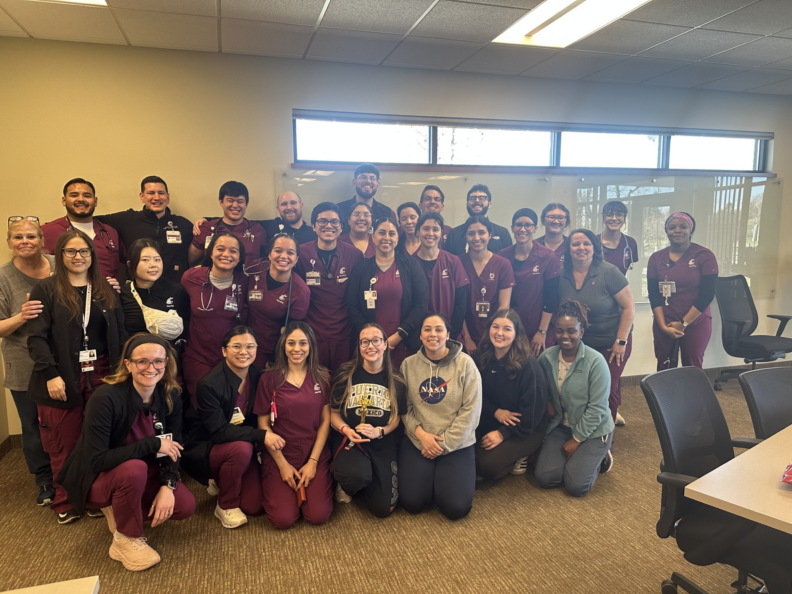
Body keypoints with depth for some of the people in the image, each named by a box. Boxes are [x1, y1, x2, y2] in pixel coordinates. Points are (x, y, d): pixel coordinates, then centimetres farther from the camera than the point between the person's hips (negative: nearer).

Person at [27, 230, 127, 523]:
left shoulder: (106, 290, 11)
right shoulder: (45, 290, 0)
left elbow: (120, 334, 10)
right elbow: (37, 337, -8)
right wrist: (50, 374, -18)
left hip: (102, 375, 3)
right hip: (63, 378, -3)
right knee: (64, 445, 7)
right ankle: (64, 503, 23)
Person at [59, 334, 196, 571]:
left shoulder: (170, 396, -12)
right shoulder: (105, 398, -28)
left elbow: (172, 446, -5)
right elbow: (97, 460, -30)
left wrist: (168, 485, -21)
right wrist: (152, 443, -29)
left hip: (142, 473, 5)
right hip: (95, 478, -5)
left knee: (184, 505, -15)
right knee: (135, 468, -37)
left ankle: (120, 511, 12)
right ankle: (126, 540, -10)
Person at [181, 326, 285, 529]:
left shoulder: (257, 376, -8)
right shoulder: (209, 384, -24)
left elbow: (258, 418, 4)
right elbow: (219, 432, -27)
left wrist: (267, 437, -16)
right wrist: (261, 435, -33)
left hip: (240, 449, 5)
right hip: (204, 450, -5)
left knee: (255, 507, -6)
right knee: (241, 448, -35)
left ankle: (220, 481, 25)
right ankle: (225, 506, -9)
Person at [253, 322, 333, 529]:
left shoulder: (322, 377, 1)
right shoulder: (269, 379, -4)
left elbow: (325, 420, 1)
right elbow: (263, 424, -2)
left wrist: (313, 461, -7)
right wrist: (282, 464, -7)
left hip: (316, 456, 1)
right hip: (279, 456, -1)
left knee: (318, 516, -13)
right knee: (283, 519, -13)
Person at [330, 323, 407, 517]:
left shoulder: (395, 379, -2)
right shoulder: (345, 374, -5)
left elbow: (397, 417, 4)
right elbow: (333, 412, 2)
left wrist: (379, 432, -16)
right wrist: (346, 430, -18)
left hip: (383, 444, 2)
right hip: (350, 440, -2)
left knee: (383, 508, -6)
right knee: (358, 475, -36)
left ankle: (354, 484, 27)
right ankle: (346, 485, 4)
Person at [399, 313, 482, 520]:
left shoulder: (465, 363, -8)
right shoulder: (408, 364, 0)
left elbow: (471, 411, -10)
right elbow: (405, 408, 1)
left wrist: (445, 443, -12)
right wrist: (420, 434, -15)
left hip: (457, 444, -1)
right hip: (417, 442, 2)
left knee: (456, 507, -13)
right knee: (412, 502, -11)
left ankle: (445, 478, 20)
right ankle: (431, 477, 22)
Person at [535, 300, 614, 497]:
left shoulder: (595, 361, -19)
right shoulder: (546, 358, -7)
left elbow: (597, 408, -17)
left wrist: (576, 439, -13)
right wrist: (547, 402, -9)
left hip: (593, 430, -4)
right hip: (561, 426, 4)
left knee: (576, 486, -14)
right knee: (544, 478, -10)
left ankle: (598, 457, 17)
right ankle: (575, 458, 19)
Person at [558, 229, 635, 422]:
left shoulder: (608, 272, -15)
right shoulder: (562, 276, -5)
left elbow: (629, 306, -13)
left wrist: (621, 341, -15)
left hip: (610, 342, -3)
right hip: (578, 344, 3)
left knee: (607, 389, 3)